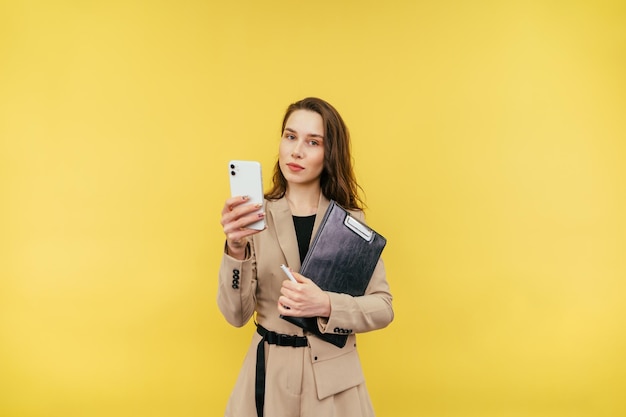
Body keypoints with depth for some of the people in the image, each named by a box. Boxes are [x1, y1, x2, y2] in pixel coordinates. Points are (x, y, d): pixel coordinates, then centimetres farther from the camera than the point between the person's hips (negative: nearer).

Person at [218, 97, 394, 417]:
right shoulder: (257, 216, -5)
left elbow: (383, 307, -4)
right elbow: (236, 315, -9)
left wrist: (326, 305, -21)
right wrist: (235, 249, -25)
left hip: (334, 376, 0)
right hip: (269, 371, 0)